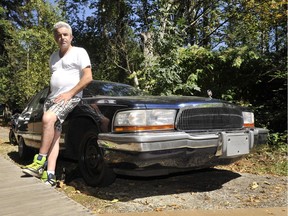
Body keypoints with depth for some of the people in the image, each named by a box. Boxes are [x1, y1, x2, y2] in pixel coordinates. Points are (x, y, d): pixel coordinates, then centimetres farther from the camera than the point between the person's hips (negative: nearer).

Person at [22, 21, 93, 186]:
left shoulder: (79, 52, 2)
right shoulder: (54, 56, 24)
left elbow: (88, 77, -9)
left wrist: (69, 93, -14)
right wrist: (51, 96, 12)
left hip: (71, 97, -7)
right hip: (52, 98, 7)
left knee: (48, 119, -31)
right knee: (54, 136, -5)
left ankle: (40, 162, -25)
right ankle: (50, 175, -10)